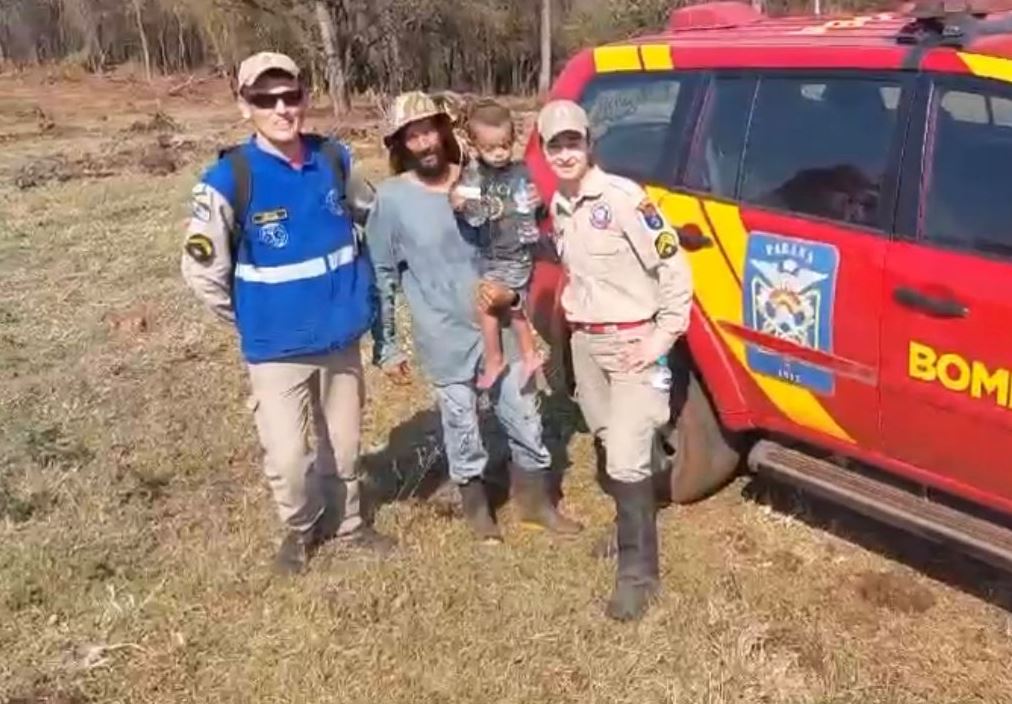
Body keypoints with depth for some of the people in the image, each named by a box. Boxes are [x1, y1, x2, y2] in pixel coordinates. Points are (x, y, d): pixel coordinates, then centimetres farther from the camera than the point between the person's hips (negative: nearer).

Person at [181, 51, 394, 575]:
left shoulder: (334, 159, -3)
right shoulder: (229, 180, -17)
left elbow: (373, 212, 16)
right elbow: (201, 269, -11)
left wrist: (360, 290, 13)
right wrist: (253, 320, -2)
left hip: (341, 335, 4)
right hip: (277, 348, -4)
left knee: (343, 444, 17)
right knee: (287, 459, -2)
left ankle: (345, 523, 43)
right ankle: (300, 529, 29)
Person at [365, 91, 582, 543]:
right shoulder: (392, 199, -9)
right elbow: (381, 276, -4)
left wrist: (513, 292, -10)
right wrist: (386, 345, -5)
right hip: (445, 338, -3)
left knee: (524, 420, 12)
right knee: (463, 430, 10)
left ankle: (536, 503, 33)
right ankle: (476, 508, 33)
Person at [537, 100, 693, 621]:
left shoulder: (624, 198, -16)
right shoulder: (558, 206, 7)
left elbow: (674, 268, -15)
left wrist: (663, 336, -16)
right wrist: (573, 311, 12)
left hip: (633, 344, -7)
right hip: (584, 344, 8)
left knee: (626, 461, -11)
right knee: (612, 450, 20)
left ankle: (638, 573, 2)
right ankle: (632, 529, 40)